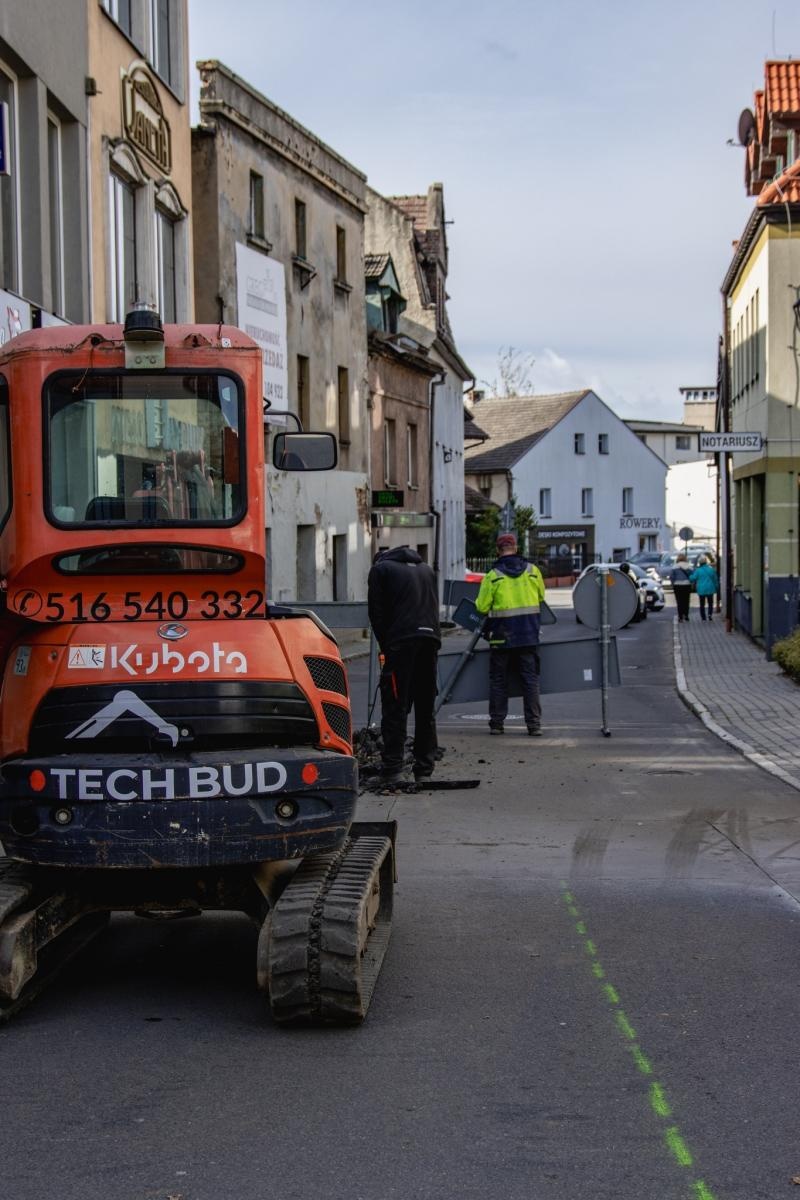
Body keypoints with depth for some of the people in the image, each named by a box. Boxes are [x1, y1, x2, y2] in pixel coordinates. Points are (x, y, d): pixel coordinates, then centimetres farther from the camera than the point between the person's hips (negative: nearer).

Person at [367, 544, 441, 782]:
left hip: (401, 642, -5)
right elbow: (435, 608, 21)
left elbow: (376, 612, 2)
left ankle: (393, 768, -8)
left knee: (395, 706, -3)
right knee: (425, 708, 11)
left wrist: (385, 647, 8)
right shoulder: (425, 569, 27)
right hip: (430, 640, 5)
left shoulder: (380, 569, 10)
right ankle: (424, 769, 12)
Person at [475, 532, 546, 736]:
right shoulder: (533, 571, 2)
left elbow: (482, 607, -6)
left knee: (498, 680, 9)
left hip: (502, 636, -2)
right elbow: (541, 597, 15)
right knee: (530, 680, 5)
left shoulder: (492, 576, -8)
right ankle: (534, 724, 1)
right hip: (529, 634, 2)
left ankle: (496, 723, 11)